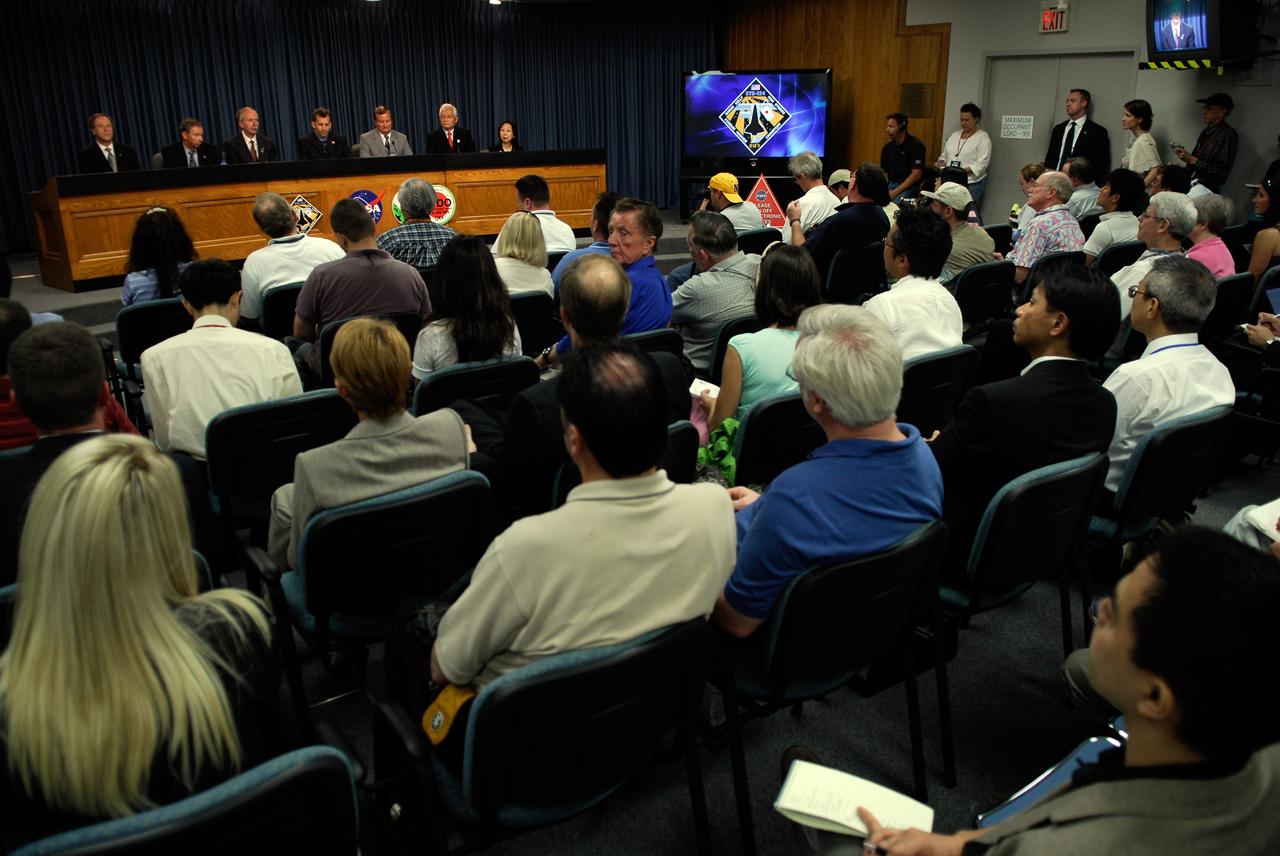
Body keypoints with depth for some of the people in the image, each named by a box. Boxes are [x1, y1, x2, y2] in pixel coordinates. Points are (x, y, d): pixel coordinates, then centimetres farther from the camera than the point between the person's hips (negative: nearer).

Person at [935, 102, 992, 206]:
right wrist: (941, 162, 2)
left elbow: (982, 164, -9)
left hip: (972, 183, -5)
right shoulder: (954, 135, 17)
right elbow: (944, 155, 24)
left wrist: (964, 171, -21)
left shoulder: (983, 137, -1)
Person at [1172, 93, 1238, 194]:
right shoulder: (1206, 132, 13)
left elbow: (1222, 171, -17)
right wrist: (1185, 156, 1)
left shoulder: (1228, 135, -10)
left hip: (1208, 189, -6)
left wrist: (1192, 159, -18)